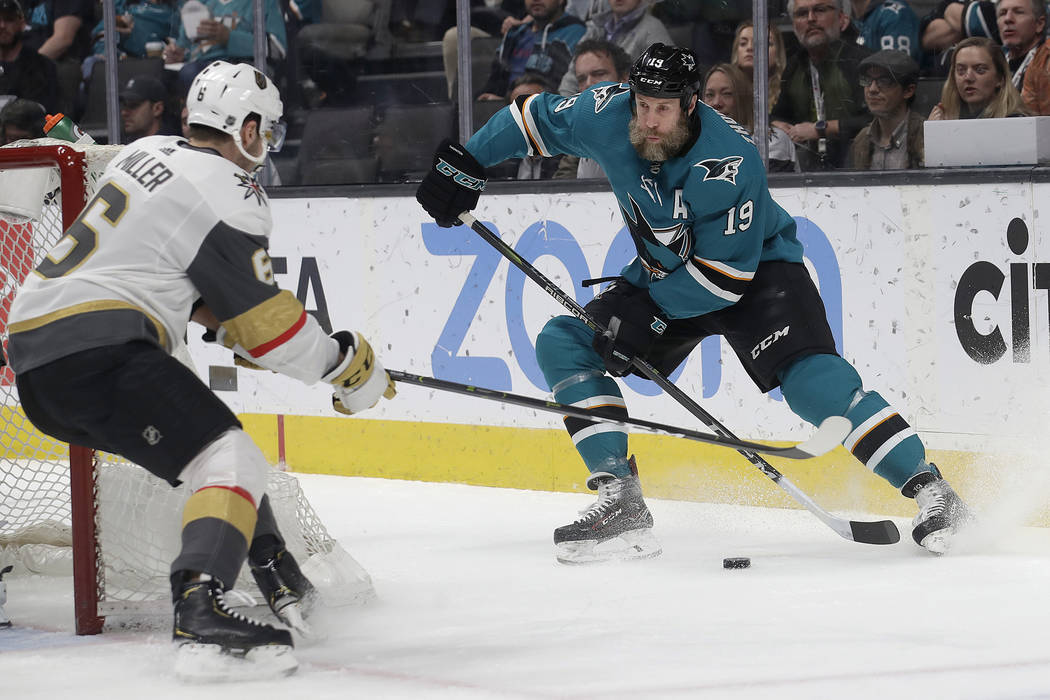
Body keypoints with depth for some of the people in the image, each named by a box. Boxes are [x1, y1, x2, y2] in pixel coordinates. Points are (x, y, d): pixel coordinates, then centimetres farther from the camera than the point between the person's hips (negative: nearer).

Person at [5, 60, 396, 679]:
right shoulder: (228, 195, -7)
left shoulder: (150, 153, 19)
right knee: (233, 461, -15)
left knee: (207, 433, 26)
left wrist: (229, 322, 27)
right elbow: (265, 324, -4)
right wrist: (344, 363, 8)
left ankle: (281, 581, 32)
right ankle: (201, 619, -35)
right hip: (94, 350, -10)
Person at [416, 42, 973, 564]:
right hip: (663, 275, 7)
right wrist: (463, 163, 0)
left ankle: (929, 491, -26)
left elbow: (727, 274, -29)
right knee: (563, 344, -6)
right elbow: (536, 117, 2)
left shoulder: (728, 163, -32)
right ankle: (621, 501, -10)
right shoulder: (607, 116, -17)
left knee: (812, 378, -28)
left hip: (755, 270, -7)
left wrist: (645, 313, -29)